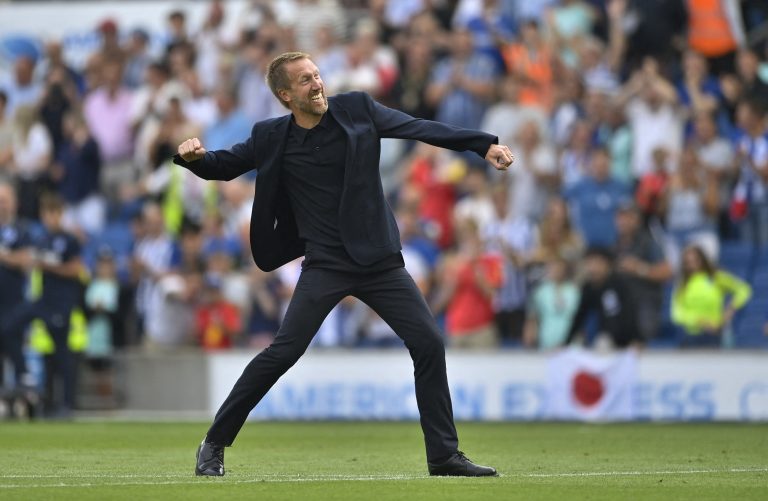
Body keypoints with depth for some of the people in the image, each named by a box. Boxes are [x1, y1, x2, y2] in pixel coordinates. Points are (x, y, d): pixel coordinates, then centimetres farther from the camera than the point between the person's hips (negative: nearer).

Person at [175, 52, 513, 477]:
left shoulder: (355, 109, -2)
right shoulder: (272, 139, -3)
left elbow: (420, 129, -3)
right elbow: (223, 166, 8)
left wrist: (485, 144, -11)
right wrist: (192, 157, -15)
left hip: (379, 260, 2)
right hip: (326, 265, -2)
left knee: (428, 343, -4)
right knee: (283, 351, -14)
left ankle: (444, 456, 7)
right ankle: (214, 445, -1)